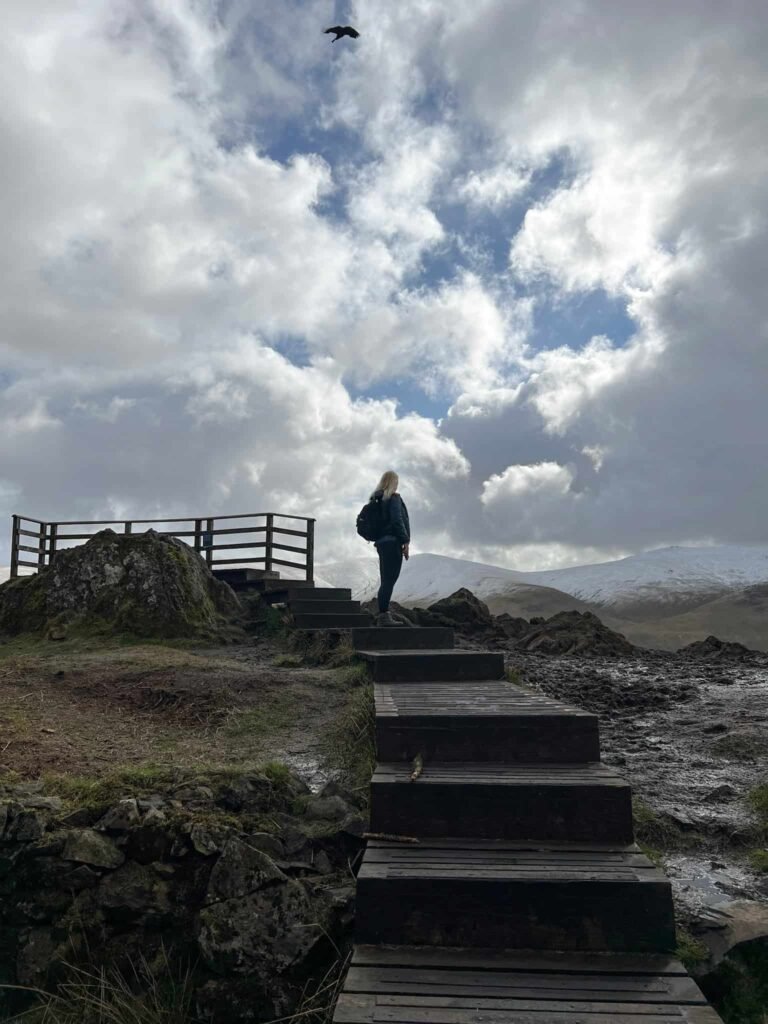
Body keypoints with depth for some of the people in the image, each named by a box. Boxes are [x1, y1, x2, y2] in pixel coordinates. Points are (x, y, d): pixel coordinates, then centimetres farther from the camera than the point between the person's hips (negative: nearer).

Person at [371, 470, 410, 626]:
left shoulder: (376, 499, 15)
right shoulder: (394, 498, -9)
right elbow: (397, 521, -17)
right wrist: (406, 542, -15)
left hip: (381, 542, 9)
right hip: (392, 543, -9)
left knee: (386, 581, 12)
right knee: (389, 580, -9)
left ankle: (383, 614, 12)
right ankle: (383, 615, -11)